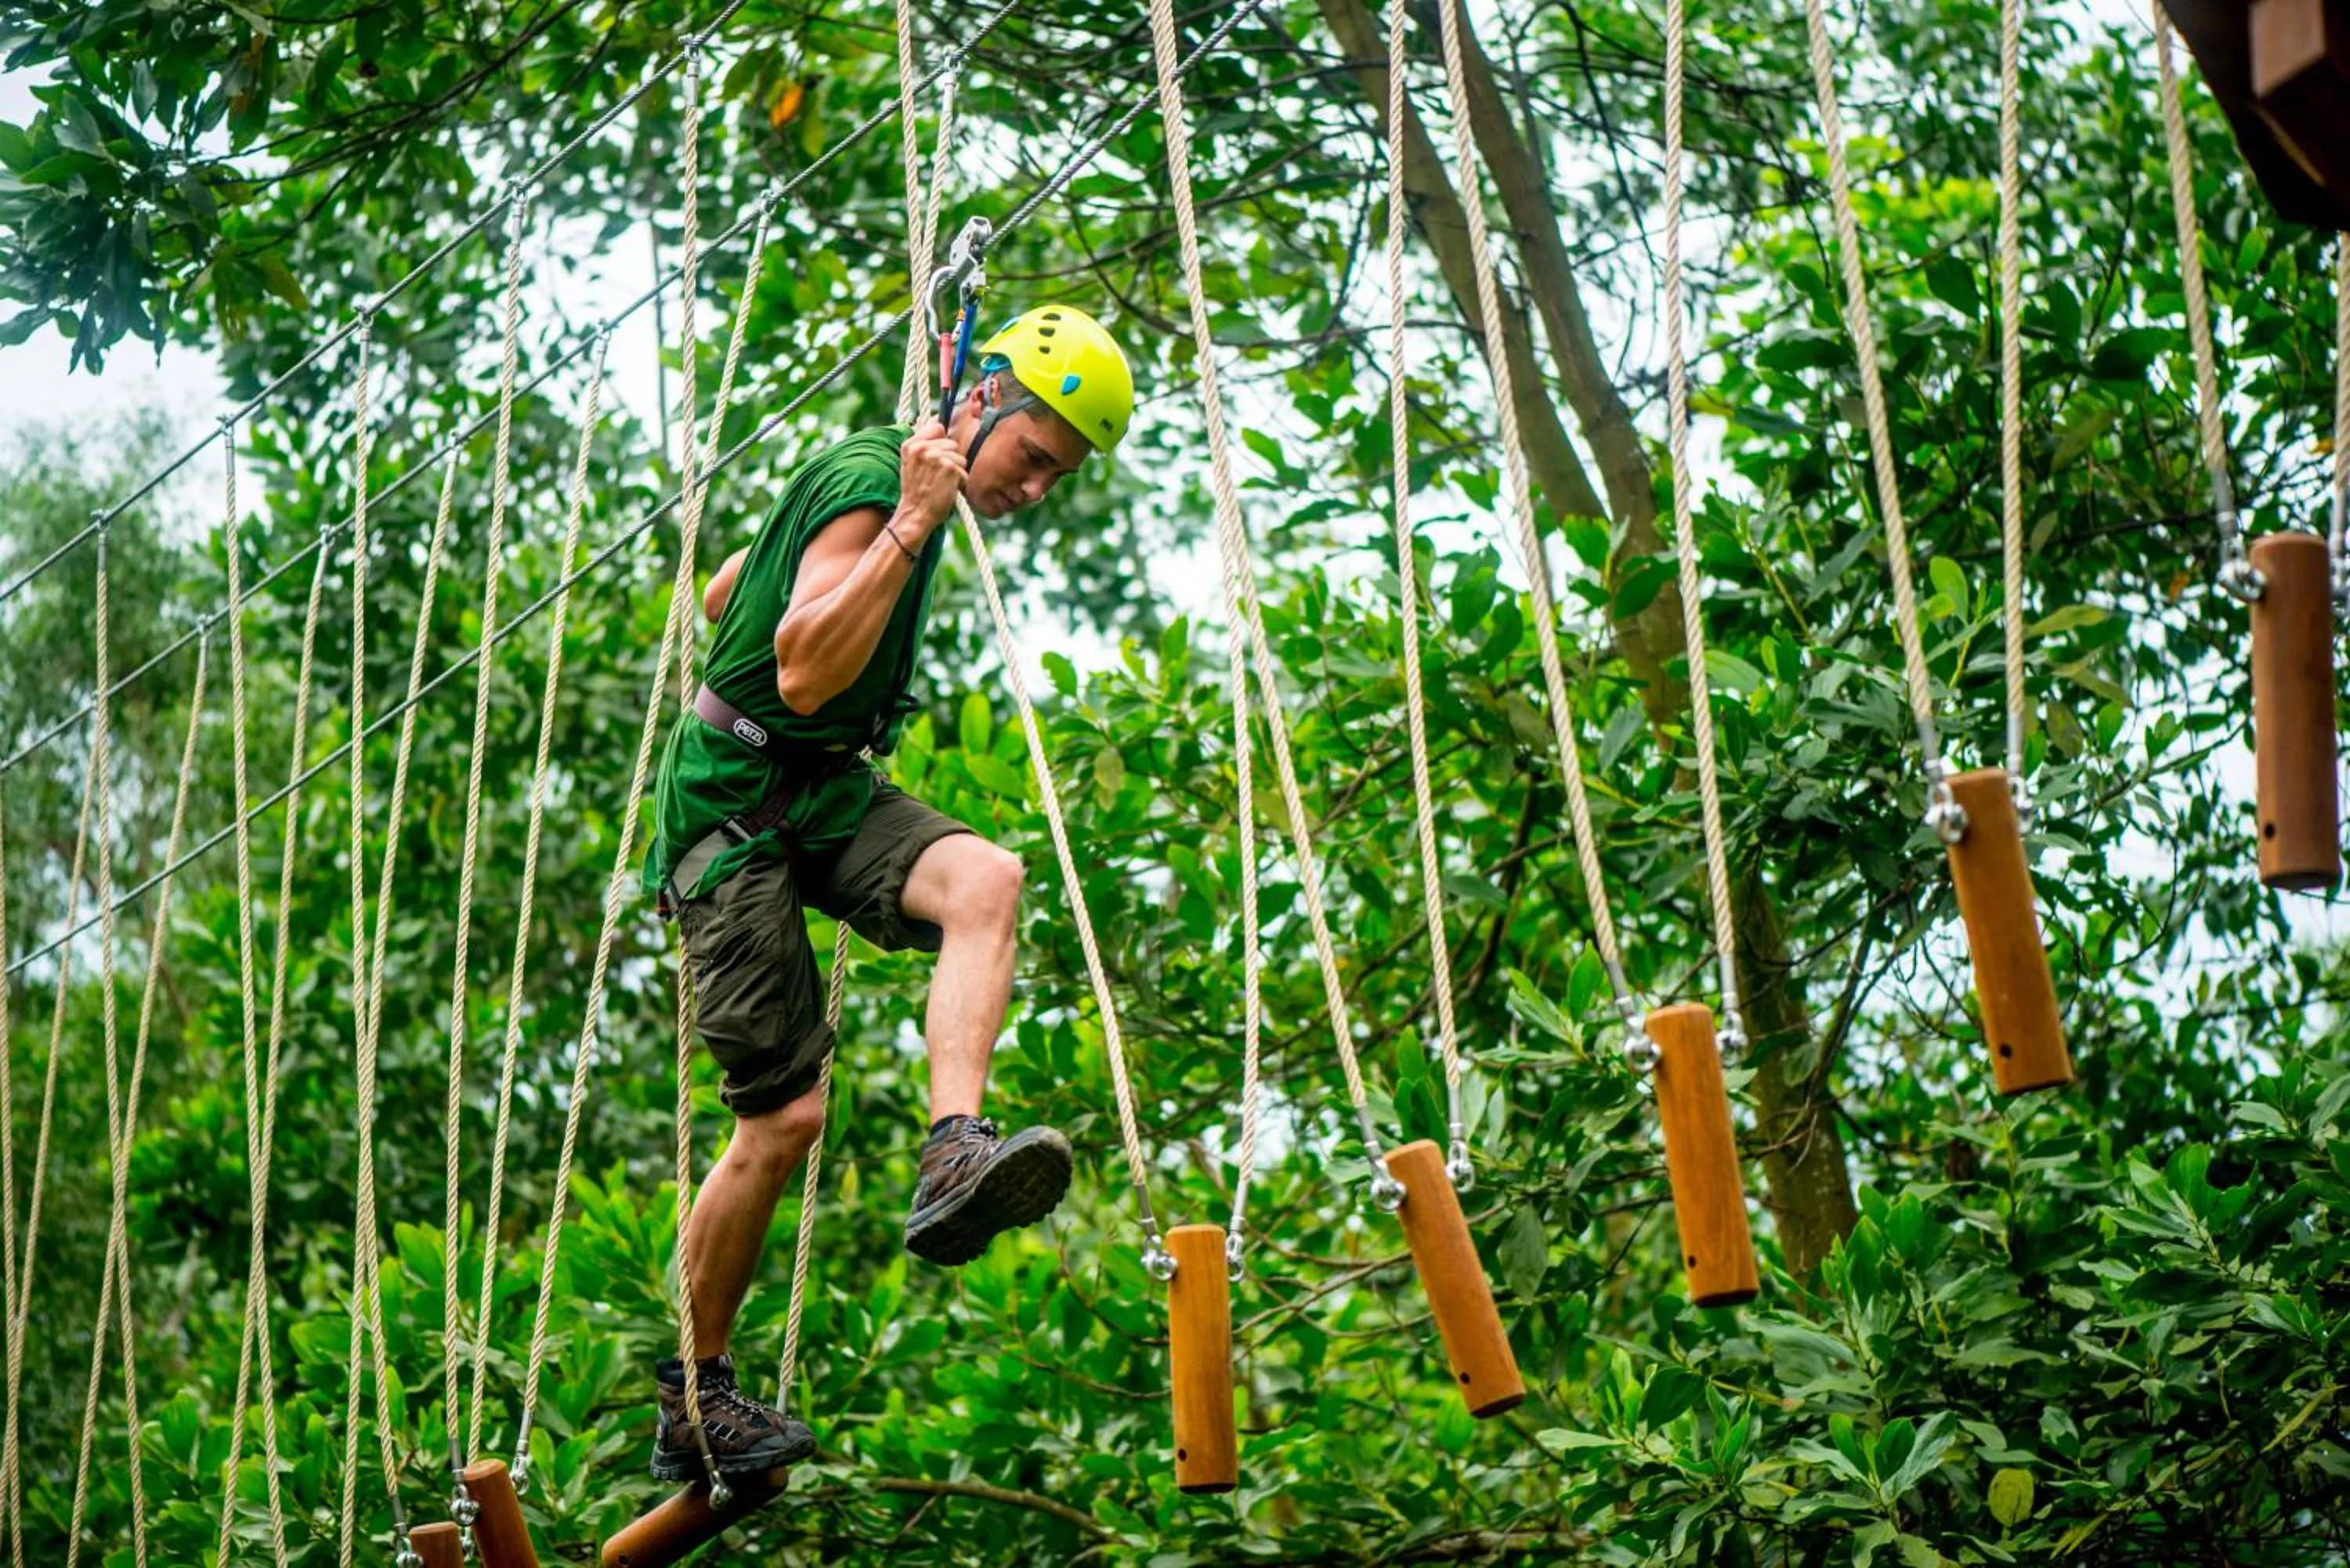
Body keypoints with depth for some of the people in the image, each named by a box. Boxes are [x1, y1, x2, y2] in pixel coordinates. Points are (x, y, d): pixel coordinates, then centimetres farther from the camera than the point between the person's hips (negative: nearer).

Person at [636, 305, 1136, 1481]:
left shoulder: (898, 485, 12)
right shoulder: (868, 481, -17)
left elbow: (720, 596, 23)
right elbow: (806, 675, -29)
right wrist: (911, 526, -29)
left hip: (828, 792, 8)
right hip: (734, 807, -8)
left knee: (984, 880, -25)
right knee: (784, 1117, -7)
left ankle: (953, 1161, -39)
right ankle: (692, 1398, 9)